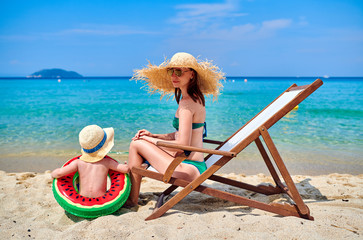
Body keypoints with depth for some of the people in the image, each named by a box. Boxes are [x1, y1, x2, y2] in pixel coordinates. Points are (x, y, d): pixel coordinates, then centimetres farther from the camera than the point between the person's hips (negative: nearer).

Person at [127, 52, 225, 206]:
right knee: (141, 141, 19)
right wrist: (153, 136, 7)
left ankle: (131, 199, 8)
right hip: (197, 166, 10)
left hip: (188, 169, -10)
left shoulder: (187, 103, -19)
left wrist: (148, 140, -8)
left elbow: (182, 144, -22)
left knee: (136, 144, -2)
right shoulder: (196, 98, 11)